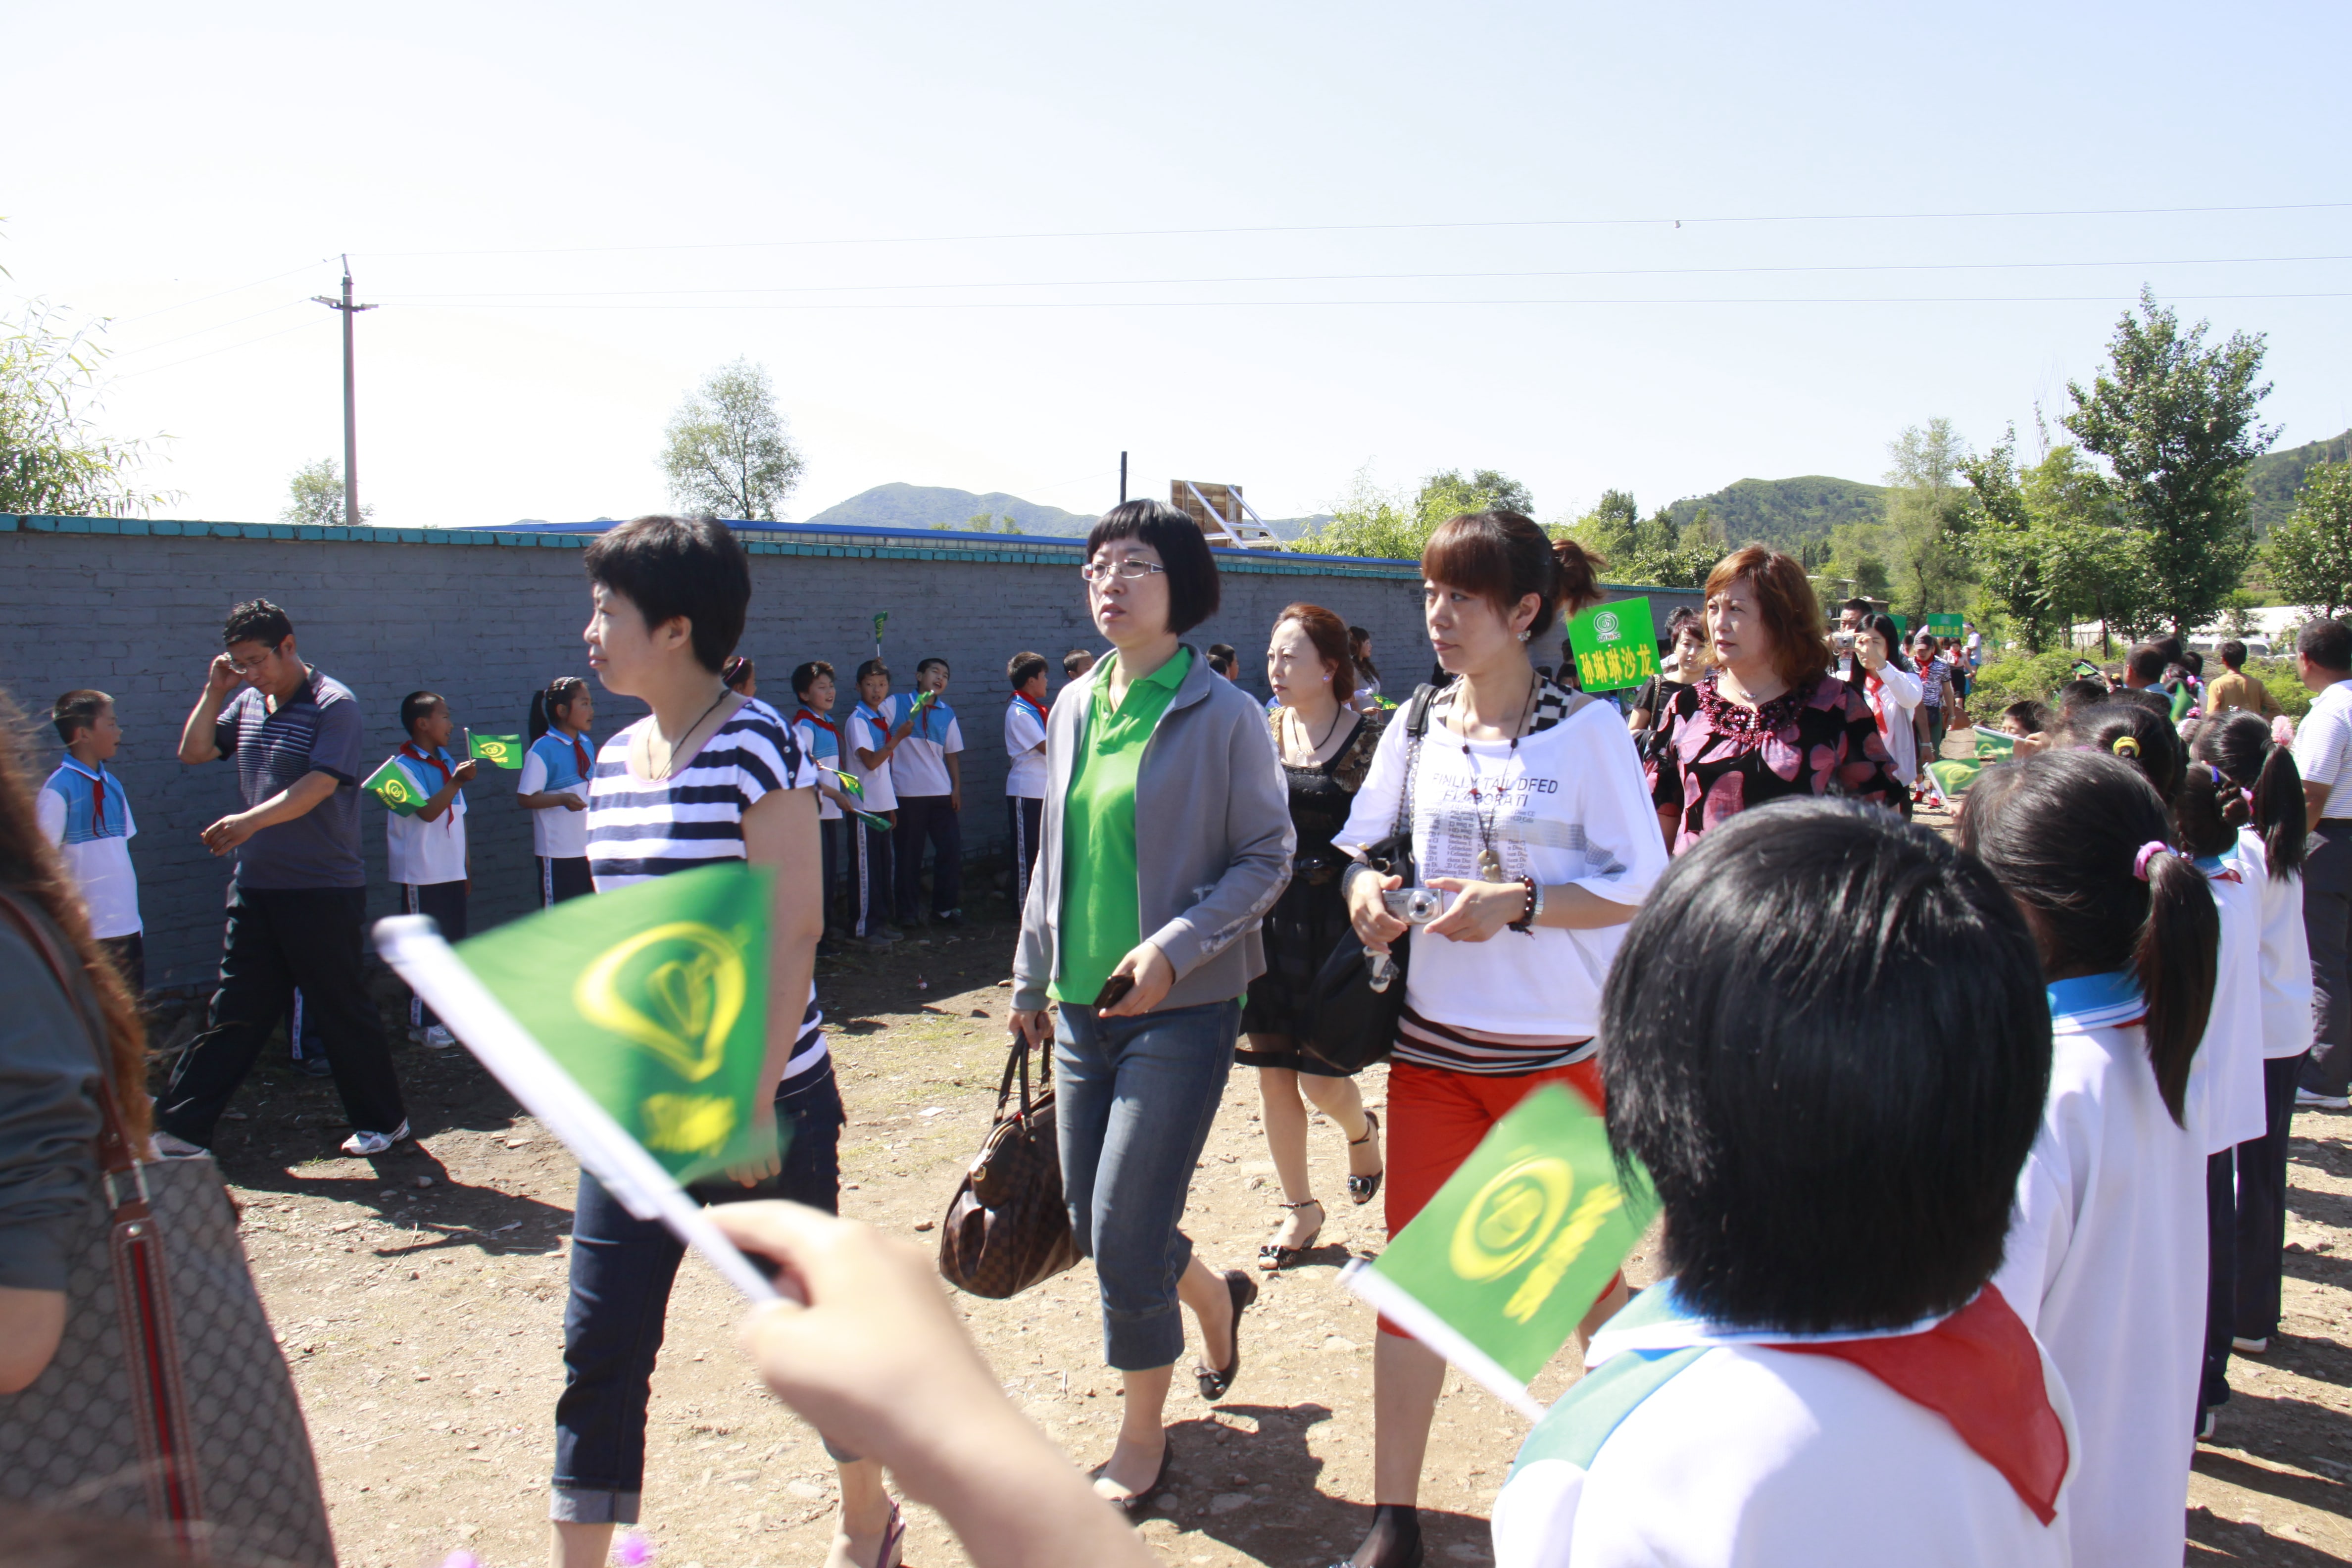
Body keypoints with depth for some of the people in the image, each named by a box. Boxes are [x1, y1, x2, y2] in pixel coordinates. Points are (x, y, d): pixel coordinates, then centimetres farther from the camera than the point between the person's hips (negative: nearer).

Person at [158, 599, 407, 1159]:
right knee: (235, 1012, 11)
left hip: (324, 890, -6)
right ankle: (179, 1128, 15)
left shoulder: (333, 704, -11)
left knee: (343, 1009, 4)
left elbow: (318, 785, -22)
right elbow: (193, 753, 15)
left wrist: (251, 820, -35)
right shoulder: (248, 703, 11)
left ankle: (382, 1120, 18)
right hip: (255, 886, 7)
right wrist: (215, 691, 3)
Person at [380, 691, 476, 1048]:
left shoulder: (447, 762, 11)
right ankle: (423, 1023, 6)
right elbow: (427, 811, -22)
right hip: (422, 875, -7)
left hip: (452, 872, 7)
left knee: (454, 944, 13)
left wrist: (466, 865, 17)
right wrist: (456, 782, -32)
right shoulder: (403, 766, -11)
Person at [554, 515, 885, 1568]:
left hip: (763, 1098, -6)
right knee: (599, 1345, 5)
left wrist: (756, 1099, -19)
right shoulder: (615, 762, 8)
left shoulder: (755, 745, -13)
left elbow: (792, 929, -16)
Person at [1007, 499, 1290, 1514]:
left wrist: (1176, 946, -21)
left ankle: (1142, 1441, 17)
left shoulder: (1224, 715, -9)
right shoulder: (1074, 708, 8)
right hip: (1084, 1008, 6)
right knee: (1092, 1227, 13)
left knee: (1125, 1238, -7)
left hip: (1182, 1011, -6)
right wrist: (1030, 980, 18)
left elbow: (1267, 858, -9)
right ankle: (1215, 1297, 44)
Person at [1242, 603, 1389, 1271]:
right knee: (1272, 1073, 8)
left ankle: (1361, 1130, 33)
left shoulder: (1370, 735, -8)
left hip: (1333, 922, -5)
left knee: (1319, 1076, -4)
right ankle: (1300, 1208, 25)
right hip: (1266, 919, 5)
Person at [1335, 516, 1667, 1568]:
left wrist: (1519, 904, -22)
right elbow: (1365, 846, 12)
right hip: (1433, 1041, 3)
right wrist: (1367, 890, -10)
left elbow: (1642, 886, -10)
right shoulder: (1418, 724, 4)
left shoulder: (1586, 728, -8)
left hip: (1557, 1048, -3)